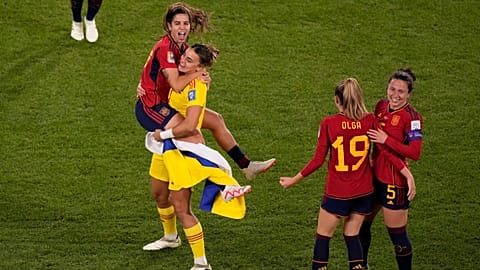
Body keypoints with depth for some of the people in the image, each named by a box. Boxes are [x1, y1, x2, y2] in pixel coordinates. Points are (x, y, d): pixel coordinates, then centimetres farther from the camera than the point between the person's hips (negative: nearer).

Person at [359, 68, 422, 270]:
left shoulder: (411, 116, -18)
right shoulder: (381, 106, 2)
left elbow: (415, 153, -26)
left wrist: (386, 139, -27)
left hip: (395, 180, -8)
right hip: (375, 175, 8)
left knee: (397, 234, 0)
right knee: (361, 223, 21)